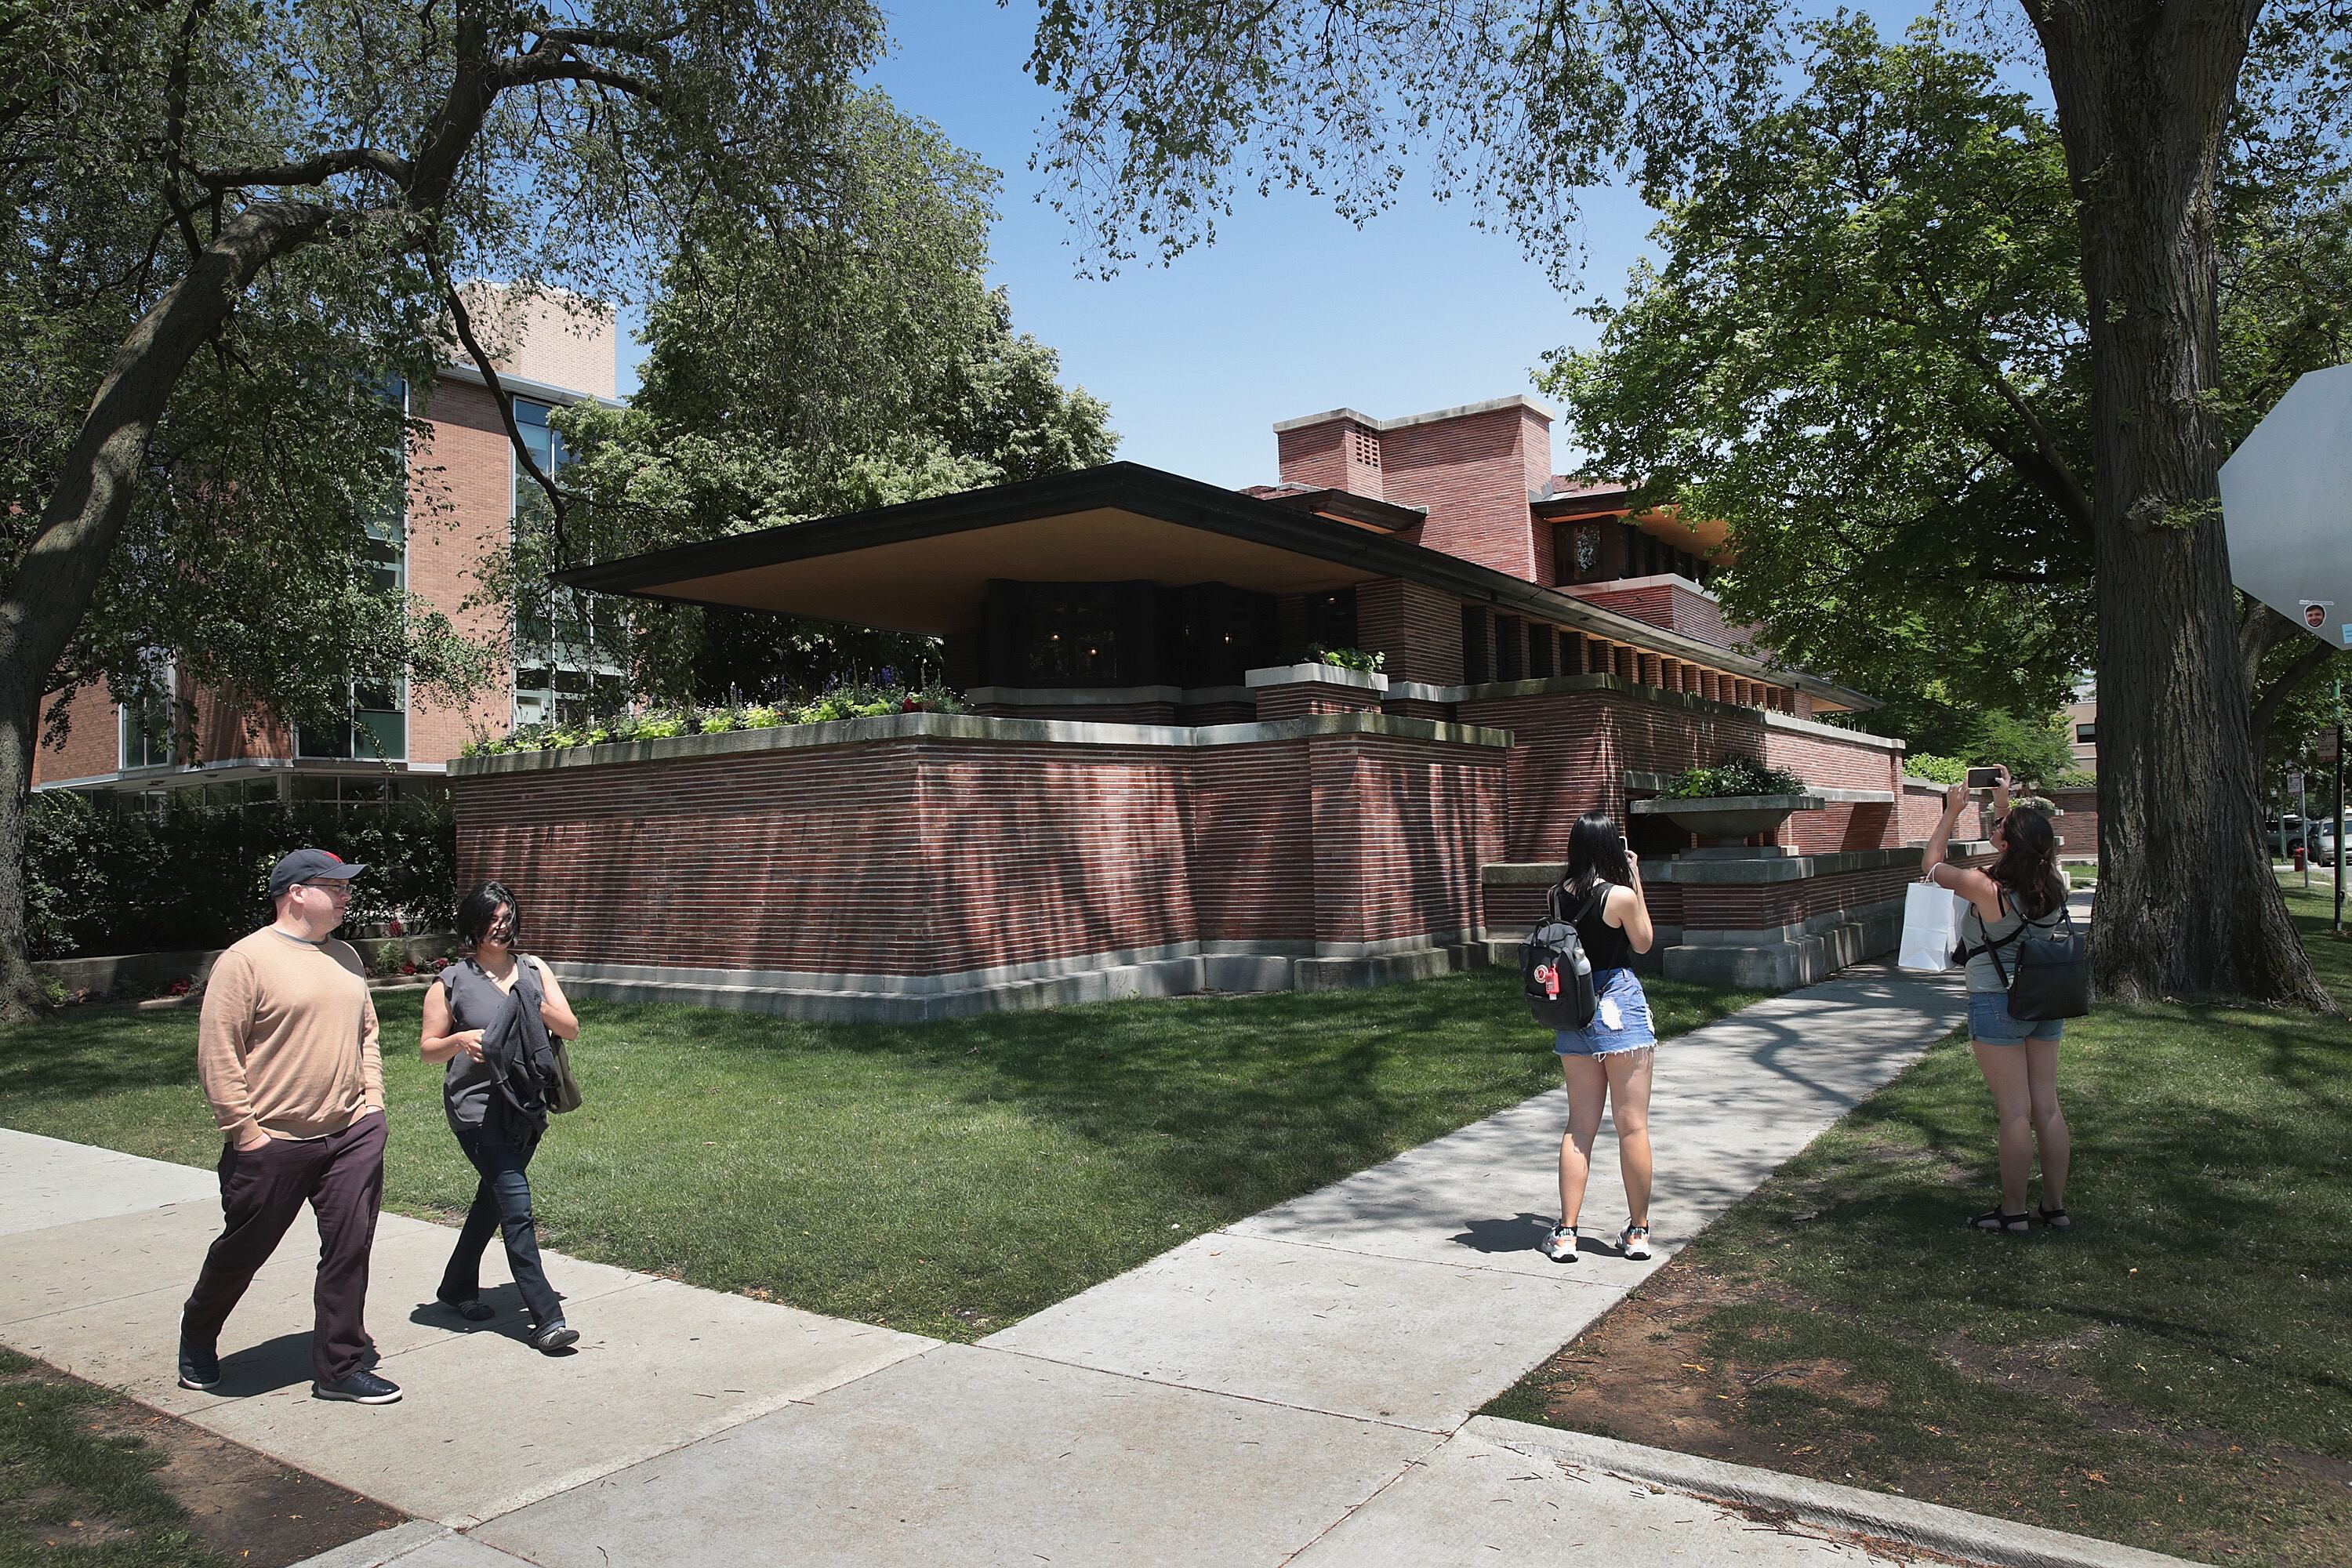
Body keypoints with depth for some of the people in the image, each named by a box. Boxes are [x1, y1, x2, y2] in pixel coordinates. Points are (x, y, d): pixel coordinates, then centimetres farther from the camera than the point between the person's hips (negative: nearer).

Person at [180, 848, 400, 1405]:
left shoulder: (344, 957, 11)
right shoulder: (246, 960, -10)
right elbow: (216, 1054, -12)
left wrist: (372, 1103, 10)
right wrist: (245, 1132, -14)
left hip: (352, 1136, 5)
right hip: (273, 1143, -5)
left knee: (349, 1250, 4)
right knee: (242, 1252, 11)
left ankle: (340, 1368, 16)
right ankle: (197, 1341, 39)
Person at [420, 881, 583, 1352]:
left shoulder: (534, 970, 7)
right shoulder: (452, 982, -2)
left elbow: (571, 1030, 4)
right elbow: (428, 1048, 3)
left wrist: (538, 1008, -15)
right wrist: (459, 1040, -18)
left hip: (527, 1107, 5)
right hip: (478, 1108, -5)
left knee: (492, 1201, 20)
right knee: (517, 1209, -12)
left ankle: (457, 1288, 41)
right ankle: (547, 1319, -12)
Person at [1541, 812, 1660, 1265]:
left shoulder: (1558, 895, 1)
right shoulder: (1620, 895, -14)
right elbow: (1643, 943, 2)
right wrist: (1635, 881, 3)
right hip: (1620, 1008, -5)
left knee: (1580, 1126, 11)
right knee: (1633, 1125, 6)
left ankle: (1565, 1233, 10)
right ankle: (1638, 1232, 14)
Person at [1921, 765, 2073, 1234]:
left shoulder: (1987, 889, -20)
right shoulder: (2052, 884, -3)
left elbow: (1931, 864, -3)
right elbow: (2026, 848, 20)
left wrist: (1952, 812, 3)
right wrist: (2004, 802, 22)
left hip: (1997, 1005, -6)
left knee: (2015, 1113, -1)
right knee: (2048, 1108, 11)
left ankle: (2013, 1211, 8)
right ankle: (2055, 1206, 20)